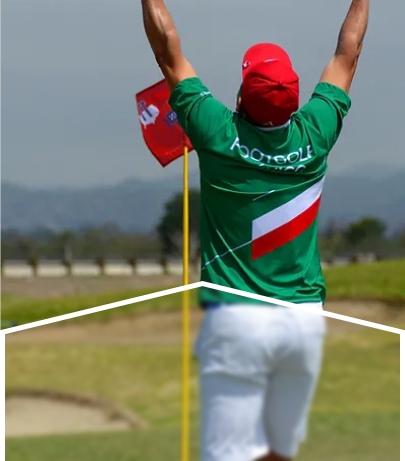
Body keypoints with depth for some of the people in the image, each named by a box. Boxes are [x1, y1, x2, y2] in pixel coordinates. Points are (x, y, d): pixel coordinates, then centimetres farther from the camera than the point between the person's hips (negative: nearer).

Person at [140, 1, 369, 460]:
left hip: (238, 320, -4)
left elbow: (168, 50, 1)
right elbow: (347, 54, 14)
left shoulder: (220, 136, -10)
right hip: (306, 318, 4)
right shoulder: (313, 135, -2)